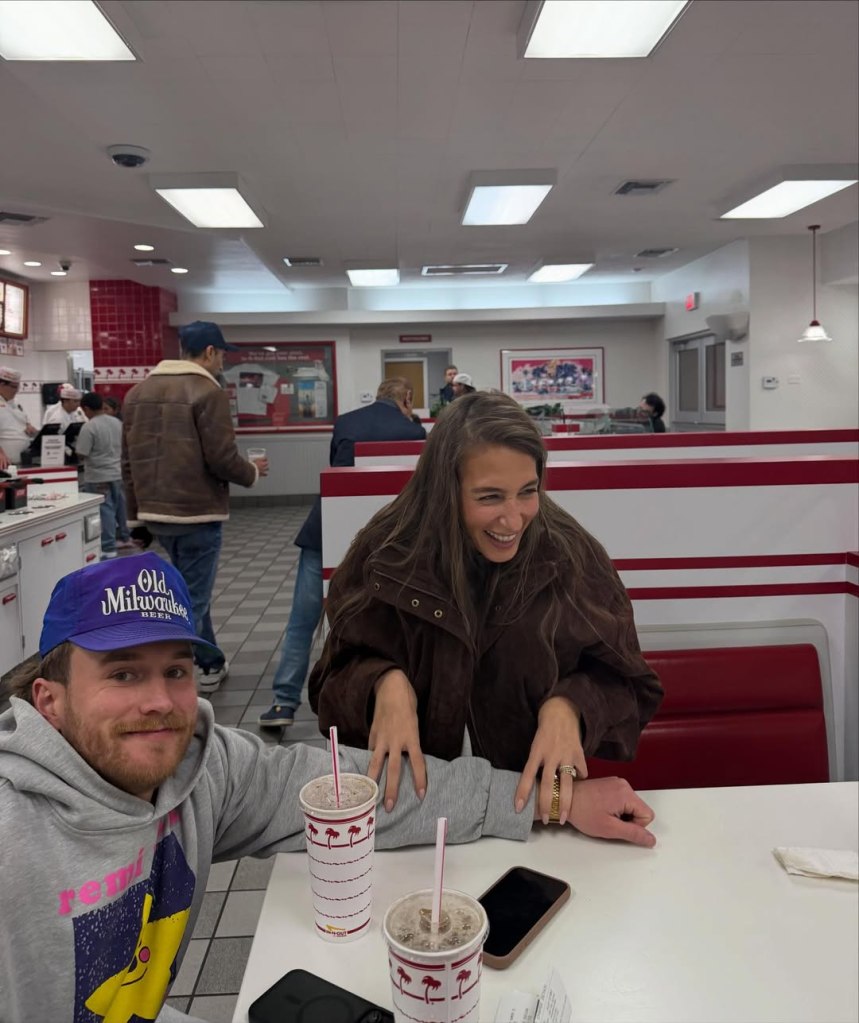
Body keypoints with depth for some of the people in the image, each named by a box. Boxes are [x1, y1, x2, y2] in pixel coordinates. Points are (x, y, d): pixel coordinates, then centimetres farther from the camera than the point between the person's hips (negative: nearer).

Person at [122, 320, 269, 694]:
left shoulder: (137, 392, 11)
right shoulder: (207, 391, -12)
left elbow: (129, 461, 13)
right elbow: (221, 458, -17)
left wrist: (136, 513, 19)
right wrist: (253, 471, 3)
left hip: (156, 512, 8)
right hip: (196, 512, -8)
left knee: (192, 591, 22)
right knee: (192, 600, 1)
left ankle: (209, 665, 34)